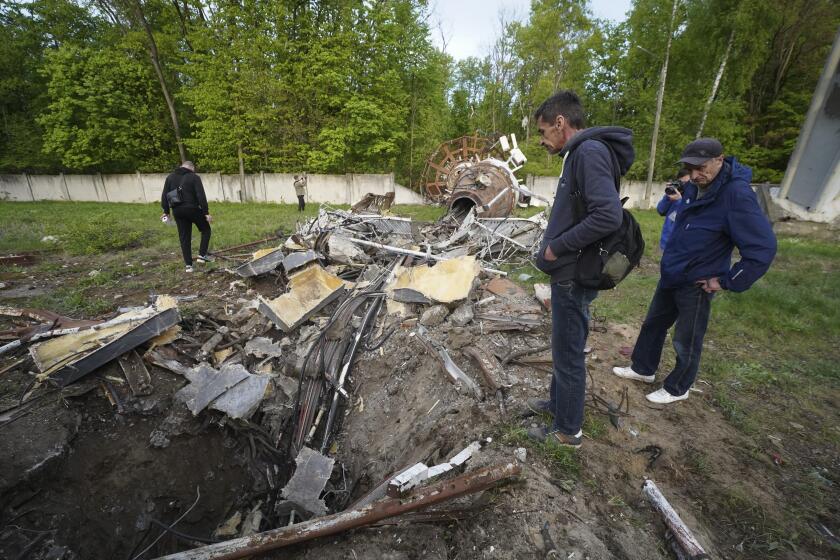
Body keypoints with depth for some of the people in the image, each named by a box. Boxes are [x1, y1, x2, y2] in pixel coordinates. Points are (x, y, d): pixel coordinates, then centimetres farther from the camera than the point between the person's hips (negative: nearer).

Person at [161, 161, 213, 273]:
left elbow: (164, 196, 13)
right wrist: (206, 212, -11)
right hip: (193, 209, -5)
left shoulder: (170, 177, 14)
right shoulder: (194, 177, -3)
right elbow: (201, 196, -11)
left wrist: (166, 211, 18)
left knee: (184, 238, 8)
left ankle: (188, 265, 9)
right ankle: (202, 255, 5)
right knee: (205, 230, 15)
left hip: (177, 211, 5)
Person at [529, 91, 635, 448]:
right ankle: (558, 402, 43)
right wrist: (554, 247, 6)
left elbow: (608, 215, -29)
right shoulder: (578, 154, 12)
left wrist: (557, 247, -20)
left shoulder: (590, 152, -17)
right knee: (565, 348, 22)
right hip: (570, 275, 10)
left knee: (568, 354, 5)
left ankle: (567, 430, 25)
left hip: (574, 278, -10)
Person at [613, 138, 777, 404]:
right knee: (653, 324, 20)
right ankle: (643, 368, 40)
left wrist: (728, 281, -19)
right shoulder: (693, 187, 1)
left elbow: (763, 247, -24)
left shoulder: (737, 195, -23)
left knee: (686, 342, 10)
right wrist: (673, 260, 15)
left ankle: (677, 388, 31)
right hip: (670, 276, 8)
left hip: (696, 285, -8)